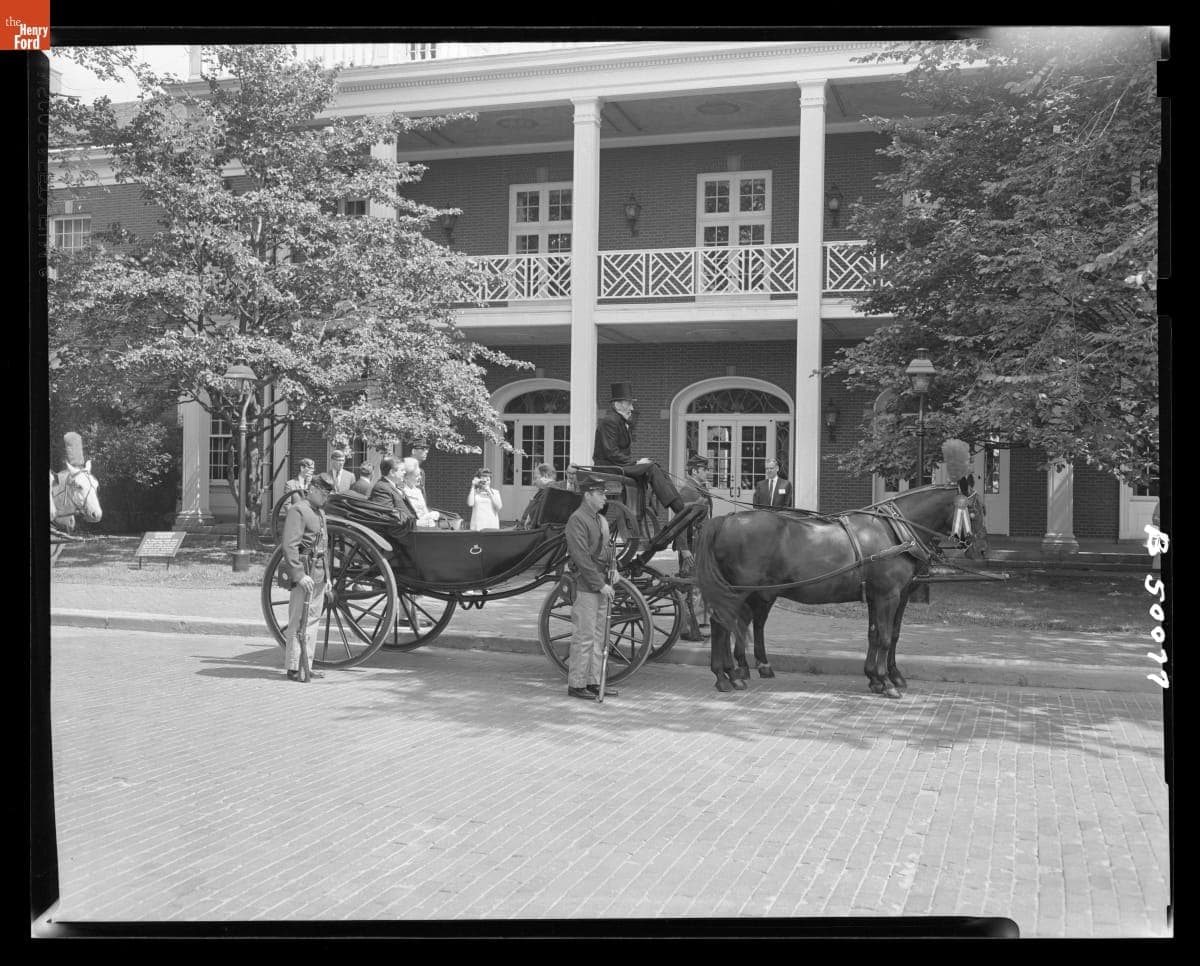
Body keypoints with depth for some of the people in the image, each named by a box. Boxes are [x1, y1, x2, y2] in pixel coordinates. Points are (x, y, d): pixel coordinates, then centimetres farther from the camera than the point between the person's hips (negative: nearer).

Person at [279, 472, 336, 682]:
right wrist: (299, 575, -24)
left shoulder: (320, 512, 20)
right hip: (305, 572, -9)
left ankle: (306, 665, 18)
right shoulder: (298, 510, -10)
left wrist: (327, 576, 22)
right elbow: (290, 546, -18)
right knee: (299, 621, -7)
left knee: (312, 619, 12)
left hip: (319, 574, 9)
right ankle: (293, 668, -4)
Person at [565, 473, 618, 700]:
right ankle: (576, 684, 4)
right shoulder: (577, 520, -13)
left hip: (602, 586, 9)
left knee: (600, 636, 12)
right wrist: (600, 584, -19)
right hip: (586, 587, -9)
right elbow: (582, 558, -18)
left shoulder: (601, 519, 16)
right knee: (584, 636, -4)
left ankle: (594, 681, 21)